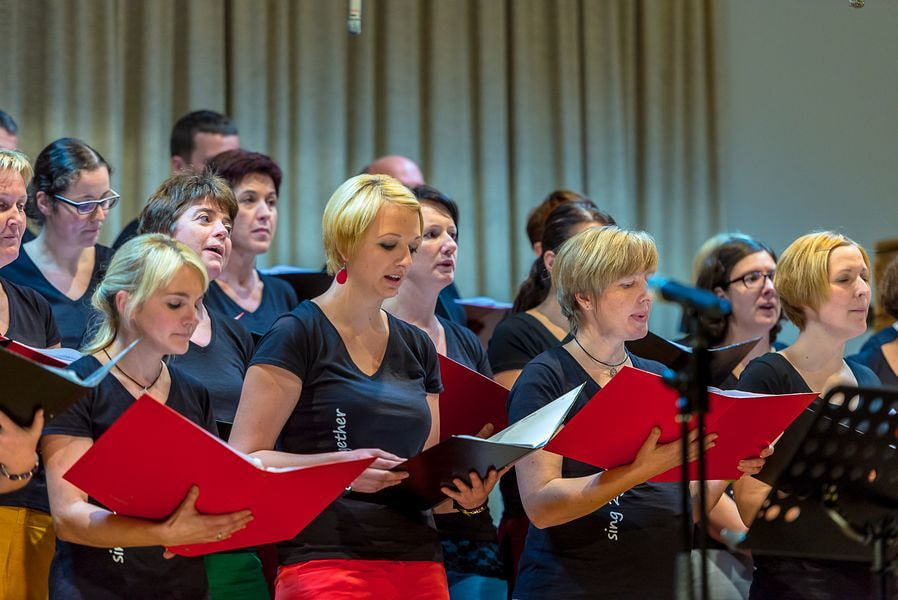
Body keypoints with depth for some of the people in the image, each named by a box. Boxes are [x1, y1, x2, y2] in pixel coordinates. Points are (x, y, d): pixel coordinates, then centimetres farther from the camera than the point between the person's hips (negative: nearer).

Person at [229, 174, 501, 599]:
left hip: (419, 562, 6)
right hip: (326, 562, -6)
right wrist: (339, 467, -23)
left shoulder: (417, 347, 15)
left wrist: (466, 496, -2)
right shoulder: (296, 335, -4)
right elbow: (244, 461, -10)